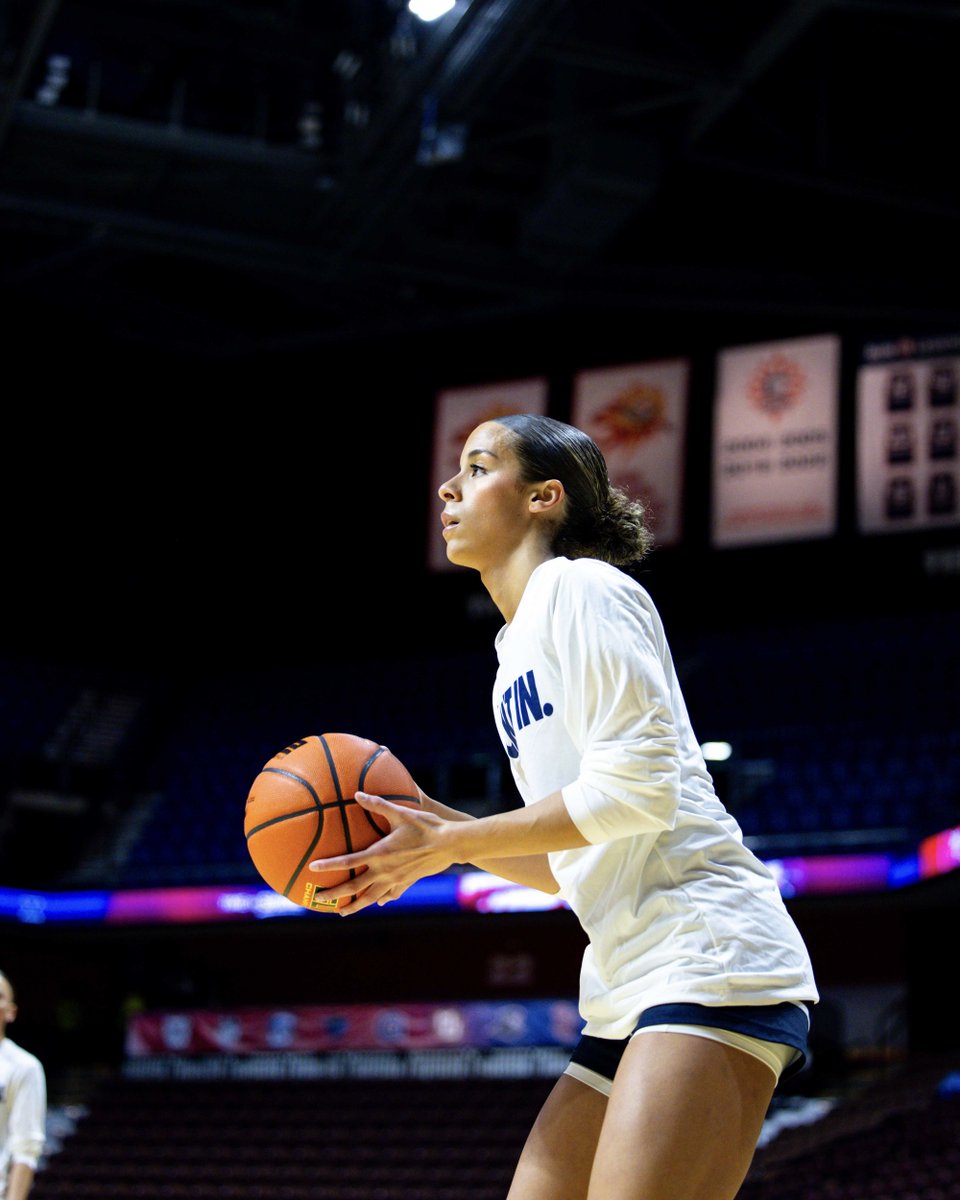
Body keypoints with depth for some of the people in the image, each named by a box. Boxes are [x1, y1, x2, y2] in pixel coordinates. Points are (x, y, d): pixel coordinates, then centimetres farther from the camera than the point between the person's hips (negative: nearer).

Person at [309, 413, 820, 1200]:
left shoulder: (582, 587, -3)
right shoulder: (518, 656, 24)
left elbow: (638, 787, -14)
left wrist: (449, 845, -10)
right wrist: (439, 830, 14)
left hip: (712, 958, -10)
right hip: (629, 989, 10)